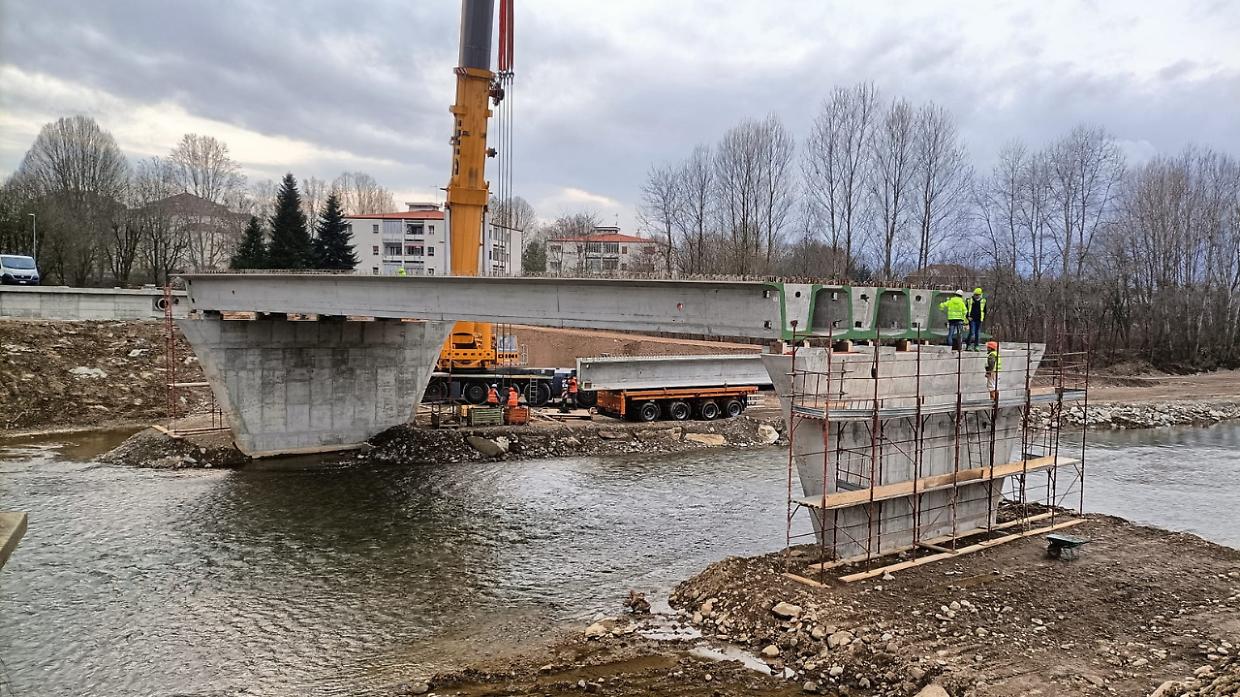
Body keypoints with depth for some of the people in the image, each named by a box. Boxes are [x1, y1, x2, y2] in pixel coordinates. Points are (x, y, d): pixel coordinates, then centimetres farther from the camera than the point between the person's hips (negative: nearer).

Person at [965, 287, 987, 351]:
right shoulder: (969, 300, 1)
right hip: (972, 319, -4)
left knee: (978, 334, 6)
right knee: (972, 333, -12)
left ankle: (976, 346, 12)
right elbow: (965, 309, 4)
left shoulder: (983, 301, 9)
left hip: (979, 320, 4)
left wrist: (984, 318, 10)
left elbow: (984, 310, 19)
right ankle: (968, 345, -6)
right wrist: (968, 316, -6)